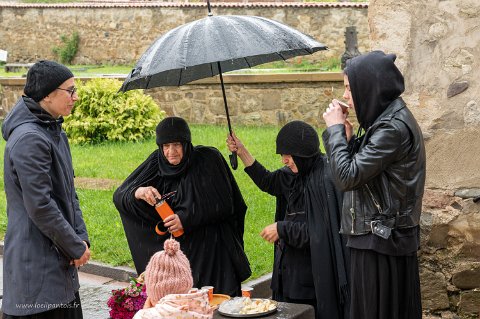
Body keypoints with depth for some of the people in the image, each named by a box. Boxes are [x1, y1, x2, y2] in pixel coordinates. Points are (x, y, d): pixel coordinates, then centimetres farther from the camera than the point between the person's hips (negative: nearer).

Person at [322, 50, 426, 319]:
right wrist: (348, 137, 1)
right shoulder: (391, 118, 11)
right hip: (389, 236, 10)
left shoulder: (393, 128, -20)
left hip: (380, 240, -10)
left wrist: (335, 128, -12)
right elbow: (364, 169, 14)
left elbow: (348, 176, -22)